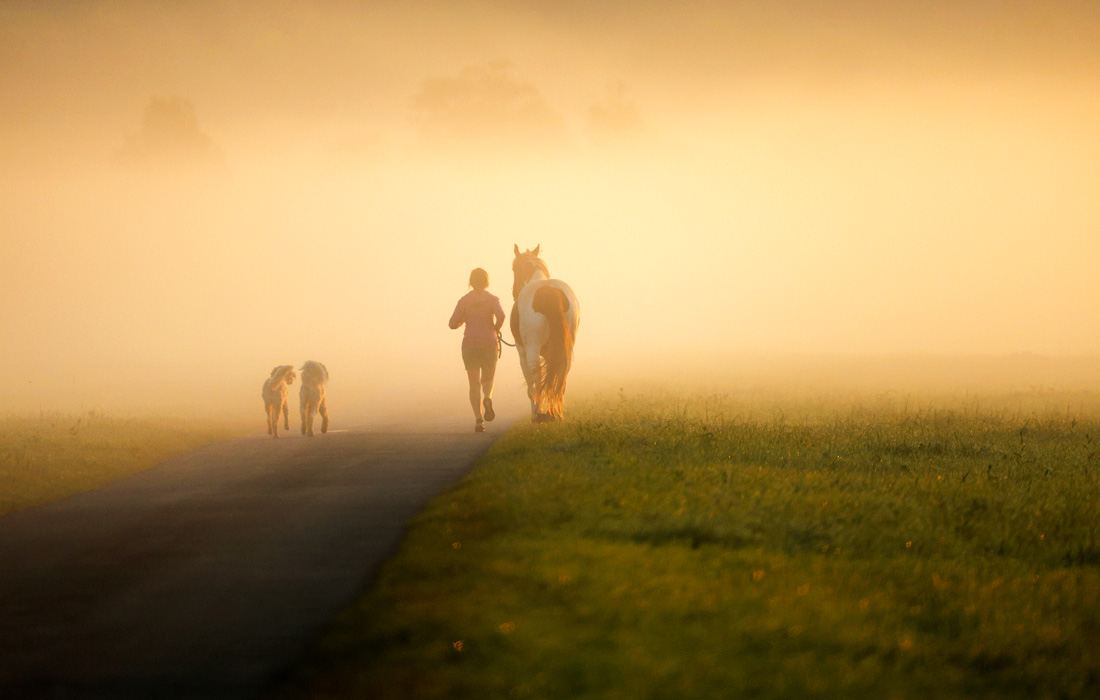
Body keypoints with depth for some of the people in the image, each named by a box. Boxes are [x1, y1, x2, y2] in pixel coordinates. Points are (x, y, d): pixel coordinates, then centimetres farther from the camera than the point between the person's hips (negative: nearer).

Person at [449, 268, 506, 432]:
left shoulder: (464, 301, 2)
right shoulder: (492, 299, -1)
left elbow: (453, 324, -1)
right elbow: (501, 315, -20)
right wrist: (496, 329, 0)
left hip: (469, 344, 0)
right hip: (489, 344, 0)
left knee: (474, 384, 2)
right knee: (488, 380, 17)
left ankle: (479, 419, -16)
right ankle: (488, 399, -18)